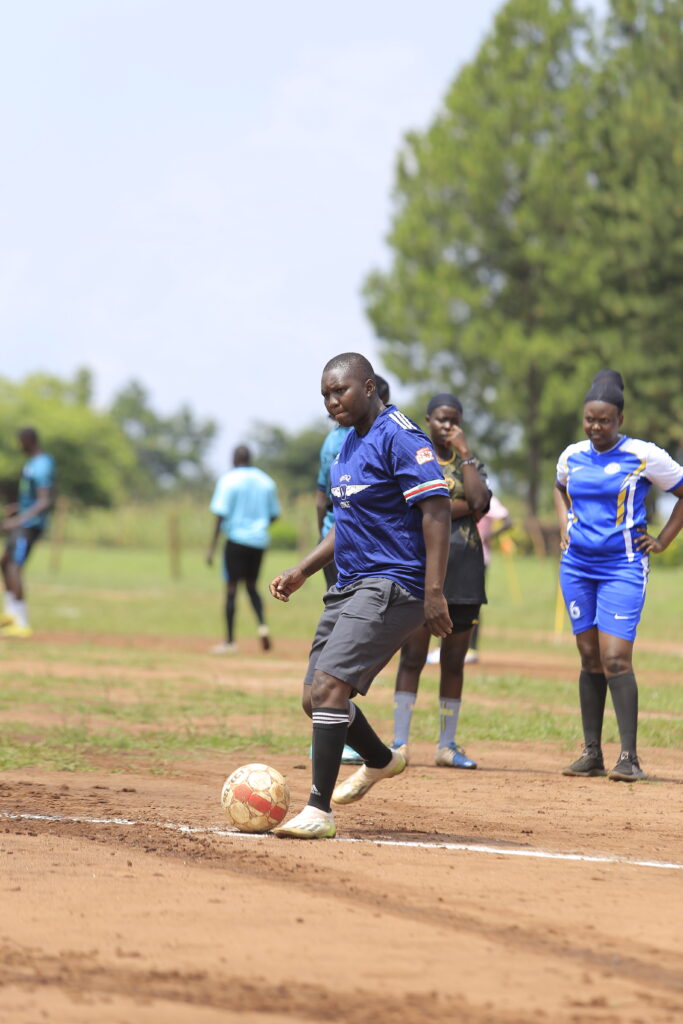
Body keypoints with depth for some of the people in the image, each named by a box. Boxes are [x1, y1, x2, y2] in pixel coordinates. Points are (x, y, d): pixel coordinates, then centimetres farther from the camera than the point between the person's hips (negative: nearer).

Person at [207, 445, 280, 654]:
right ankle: (262, 624, -6)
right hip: (259, 541, 5)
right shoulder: (266, 481, 8)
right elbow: (274, 515, 14)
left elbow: (220, 515, -12)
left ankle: (230, 641, 0)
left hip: (237, 538, -5)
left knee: (231, 588, 0)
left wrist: (212, 547, -11)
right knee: (251, 586, 19)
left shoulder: (229, 479, -7)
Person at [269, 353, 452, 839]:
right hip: (350, 586, 10)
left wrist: (434, 591, -25)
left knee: (329, 686, -21)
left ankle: (319, 810, -19)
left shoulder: (399, 437, -13)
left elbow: (437, 509, -19)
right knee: (316, 698, 12)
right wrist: (302, 572, 19)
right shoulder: (349, 443, 17)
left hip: (392, 585, -10)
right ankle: (380, 761, 38)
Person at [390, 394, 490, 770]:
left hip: (464, 569, 4)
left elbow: (480, 501, -6)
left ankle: (446, 745, 11)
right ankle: (399, 742, -5)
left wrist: (465, 453, -2)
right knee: (413, 657, -7)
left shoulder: (469, 463, 15)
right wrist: (462, 506, -10)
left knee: (454, 661, 6)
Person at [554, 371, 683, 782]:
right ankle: (592, 753, 10)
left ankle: (629, 757, -11)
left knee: (615, 659, -14)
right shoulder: (572, 456, 6)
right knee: (590, 658, 7)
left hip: (623, 567, -5)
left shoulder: (644, 456, -9)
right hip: (577, 566, 5)